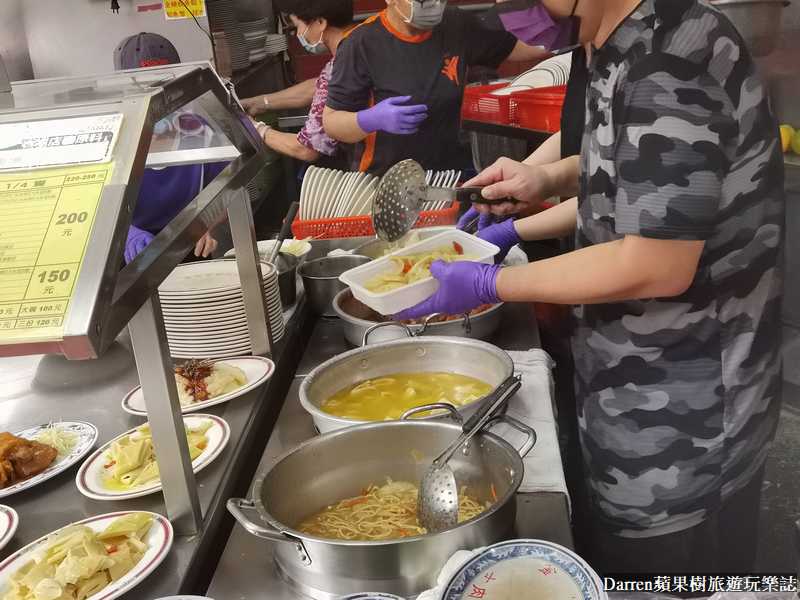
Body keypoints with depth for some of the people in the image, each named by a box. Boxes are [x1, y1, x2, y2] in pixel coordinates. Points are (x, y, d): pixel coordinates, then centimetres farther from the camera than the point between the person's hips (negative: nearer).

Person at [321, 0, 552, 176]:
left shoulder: (459, 26, 2)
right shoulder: (362, 44, -12)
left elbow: (521, 47, 16)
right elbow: (331, 121, -9)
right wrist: (373, 119, -28)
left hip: (447, 180, 4)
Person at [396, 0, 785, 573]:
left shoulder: (672, 58, -24)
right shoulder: (630, 52, 6)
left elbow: (656, 264, -27)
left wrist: (487, 284, -19)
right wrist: (516, 228, 13)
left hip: (682, 421, -8)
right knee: (617, 569, 25)